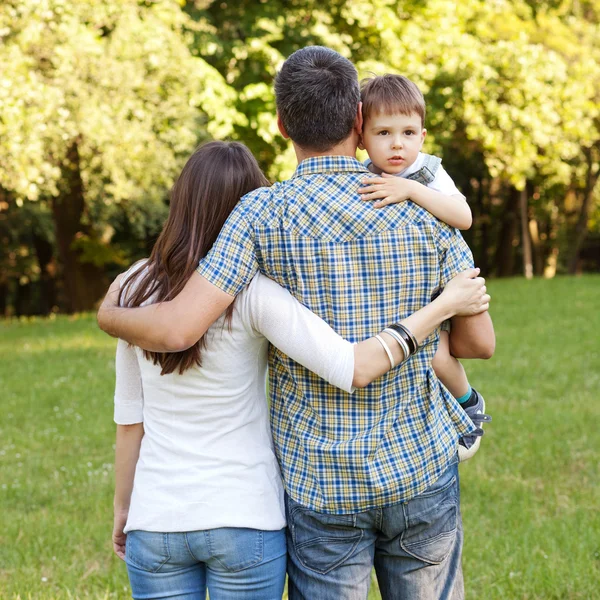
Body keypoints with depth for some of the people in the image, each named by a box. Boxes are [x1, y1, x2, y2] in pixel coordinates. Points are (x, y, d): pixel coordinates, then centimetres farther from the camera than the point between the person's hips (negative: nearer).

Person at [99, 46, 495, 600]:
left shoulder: (262, 214, -11)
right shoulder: (423, 212, -4)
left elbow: (176, 330, -20)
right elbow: (480, 342, 3)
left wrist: (110, 314, 2)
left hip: (320, 482, -1)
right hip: (421, 469, 2)